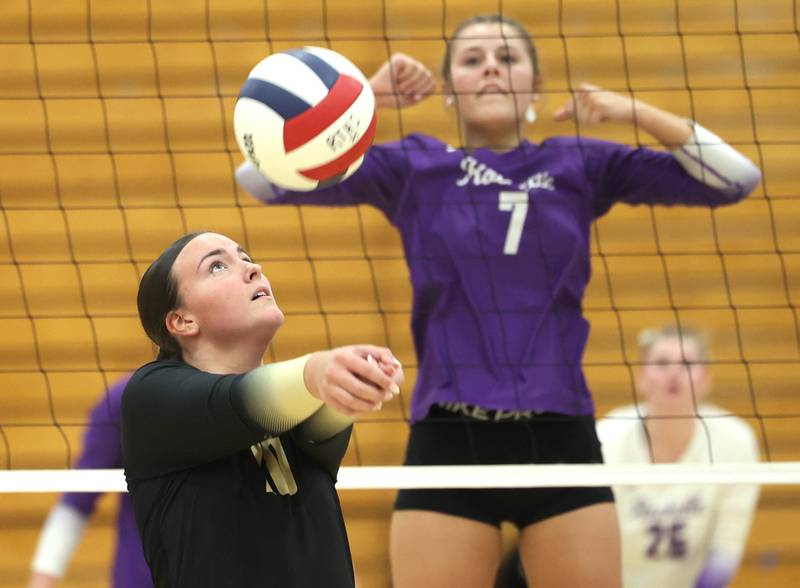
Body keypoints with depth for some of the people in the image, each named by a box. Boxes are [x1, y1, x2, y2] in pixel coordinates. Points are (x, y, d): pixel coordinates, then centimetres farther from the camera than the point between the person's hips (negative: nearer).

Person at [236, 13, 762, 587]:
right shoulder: (412, 168, 5)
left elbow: (735, 177, 5)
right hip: (449, 446, -1)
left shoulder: (579, 165, 8)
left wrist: (632, 109, -7)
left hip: (561, 444, 1)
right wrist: (363, 95, -8)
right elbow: (261, 176, -2)